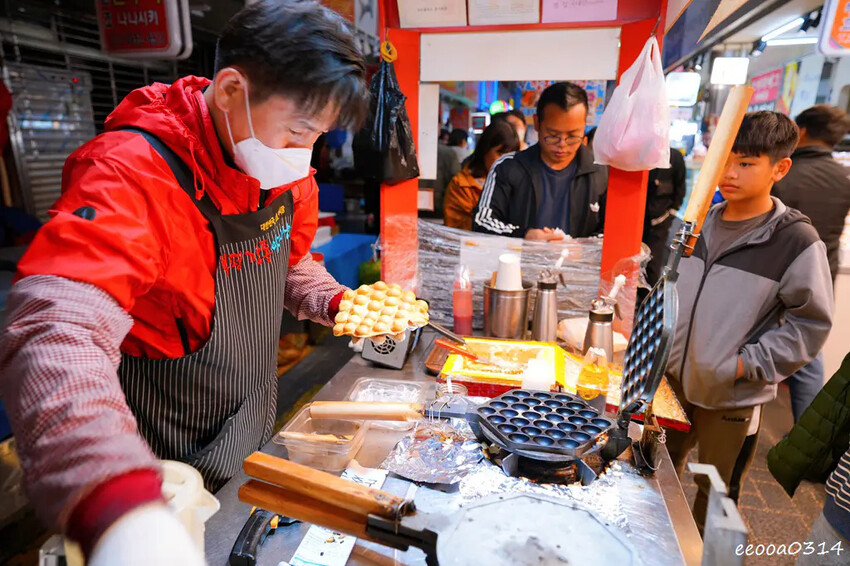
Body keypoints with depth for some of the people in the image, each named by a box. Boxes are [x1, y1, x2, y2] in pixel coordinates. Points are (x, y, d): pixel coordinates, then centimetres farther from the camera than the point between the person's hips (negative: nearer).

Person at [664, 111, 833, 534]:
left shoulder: (796, 240, -14)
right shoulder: (701, 223, 1)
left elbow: (810, 323, -10)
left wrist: (748, 363, -16)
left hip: (732, 399, -5)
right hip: (674, 380, 5)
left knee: (715, 498, 17)